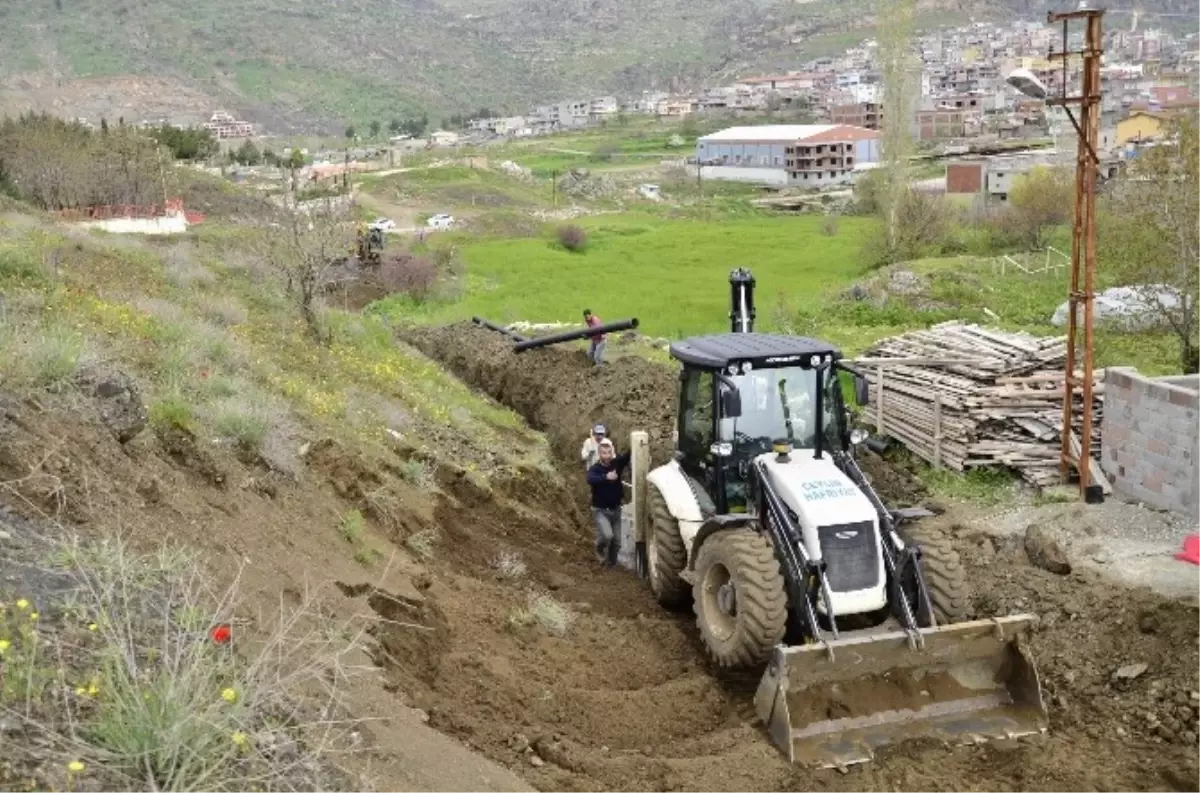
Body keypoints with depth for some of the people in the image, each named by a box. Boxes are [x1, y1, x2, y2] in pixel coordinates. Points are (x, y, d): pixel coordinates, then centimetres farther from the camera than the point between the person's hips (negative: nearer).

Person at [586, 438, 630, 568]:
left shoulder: (617, 463, -3)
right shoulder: (594, 469, -13)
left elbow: (628, 455, -16)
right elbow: (590, 480, -35)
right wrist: (606, 477, -50)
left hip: (615, 509, 4)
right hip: (600, 510, -4)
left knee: (616, 540, 8)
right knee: (607, 535, -23)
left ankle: (611, 562, 28)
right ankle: (599, 548, 9)